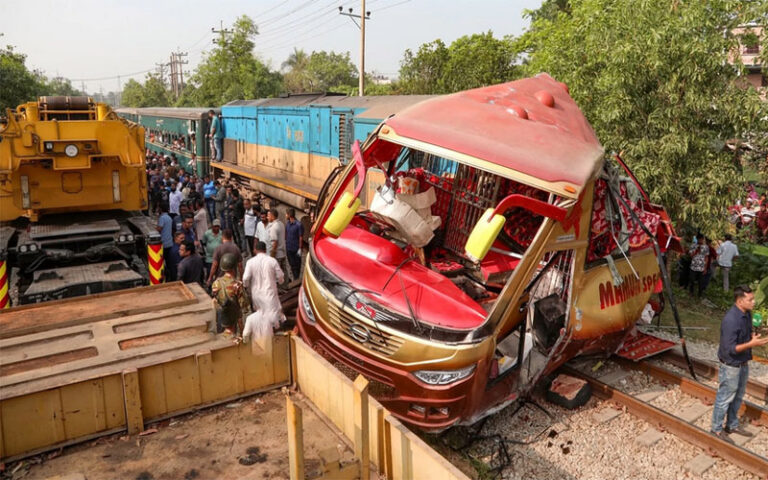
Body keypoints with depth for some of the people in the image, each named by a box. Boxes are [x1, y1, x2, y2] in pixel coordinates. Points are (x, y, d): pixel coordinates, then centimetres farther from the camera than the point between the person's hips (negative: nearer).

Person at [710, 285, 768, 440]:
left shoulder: (747, 313, -1)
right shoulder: (731, 320, -29)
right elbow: (730, 348, -27)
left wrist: (755, 338, -6)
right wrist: (751, 344, -32)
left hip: (743, 363, 9)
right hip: (730, 365, -9)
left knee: (738, 397, 22)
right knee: (724, 398, 7)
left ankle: (732, 425, 39)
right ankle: (716, 428, 23)